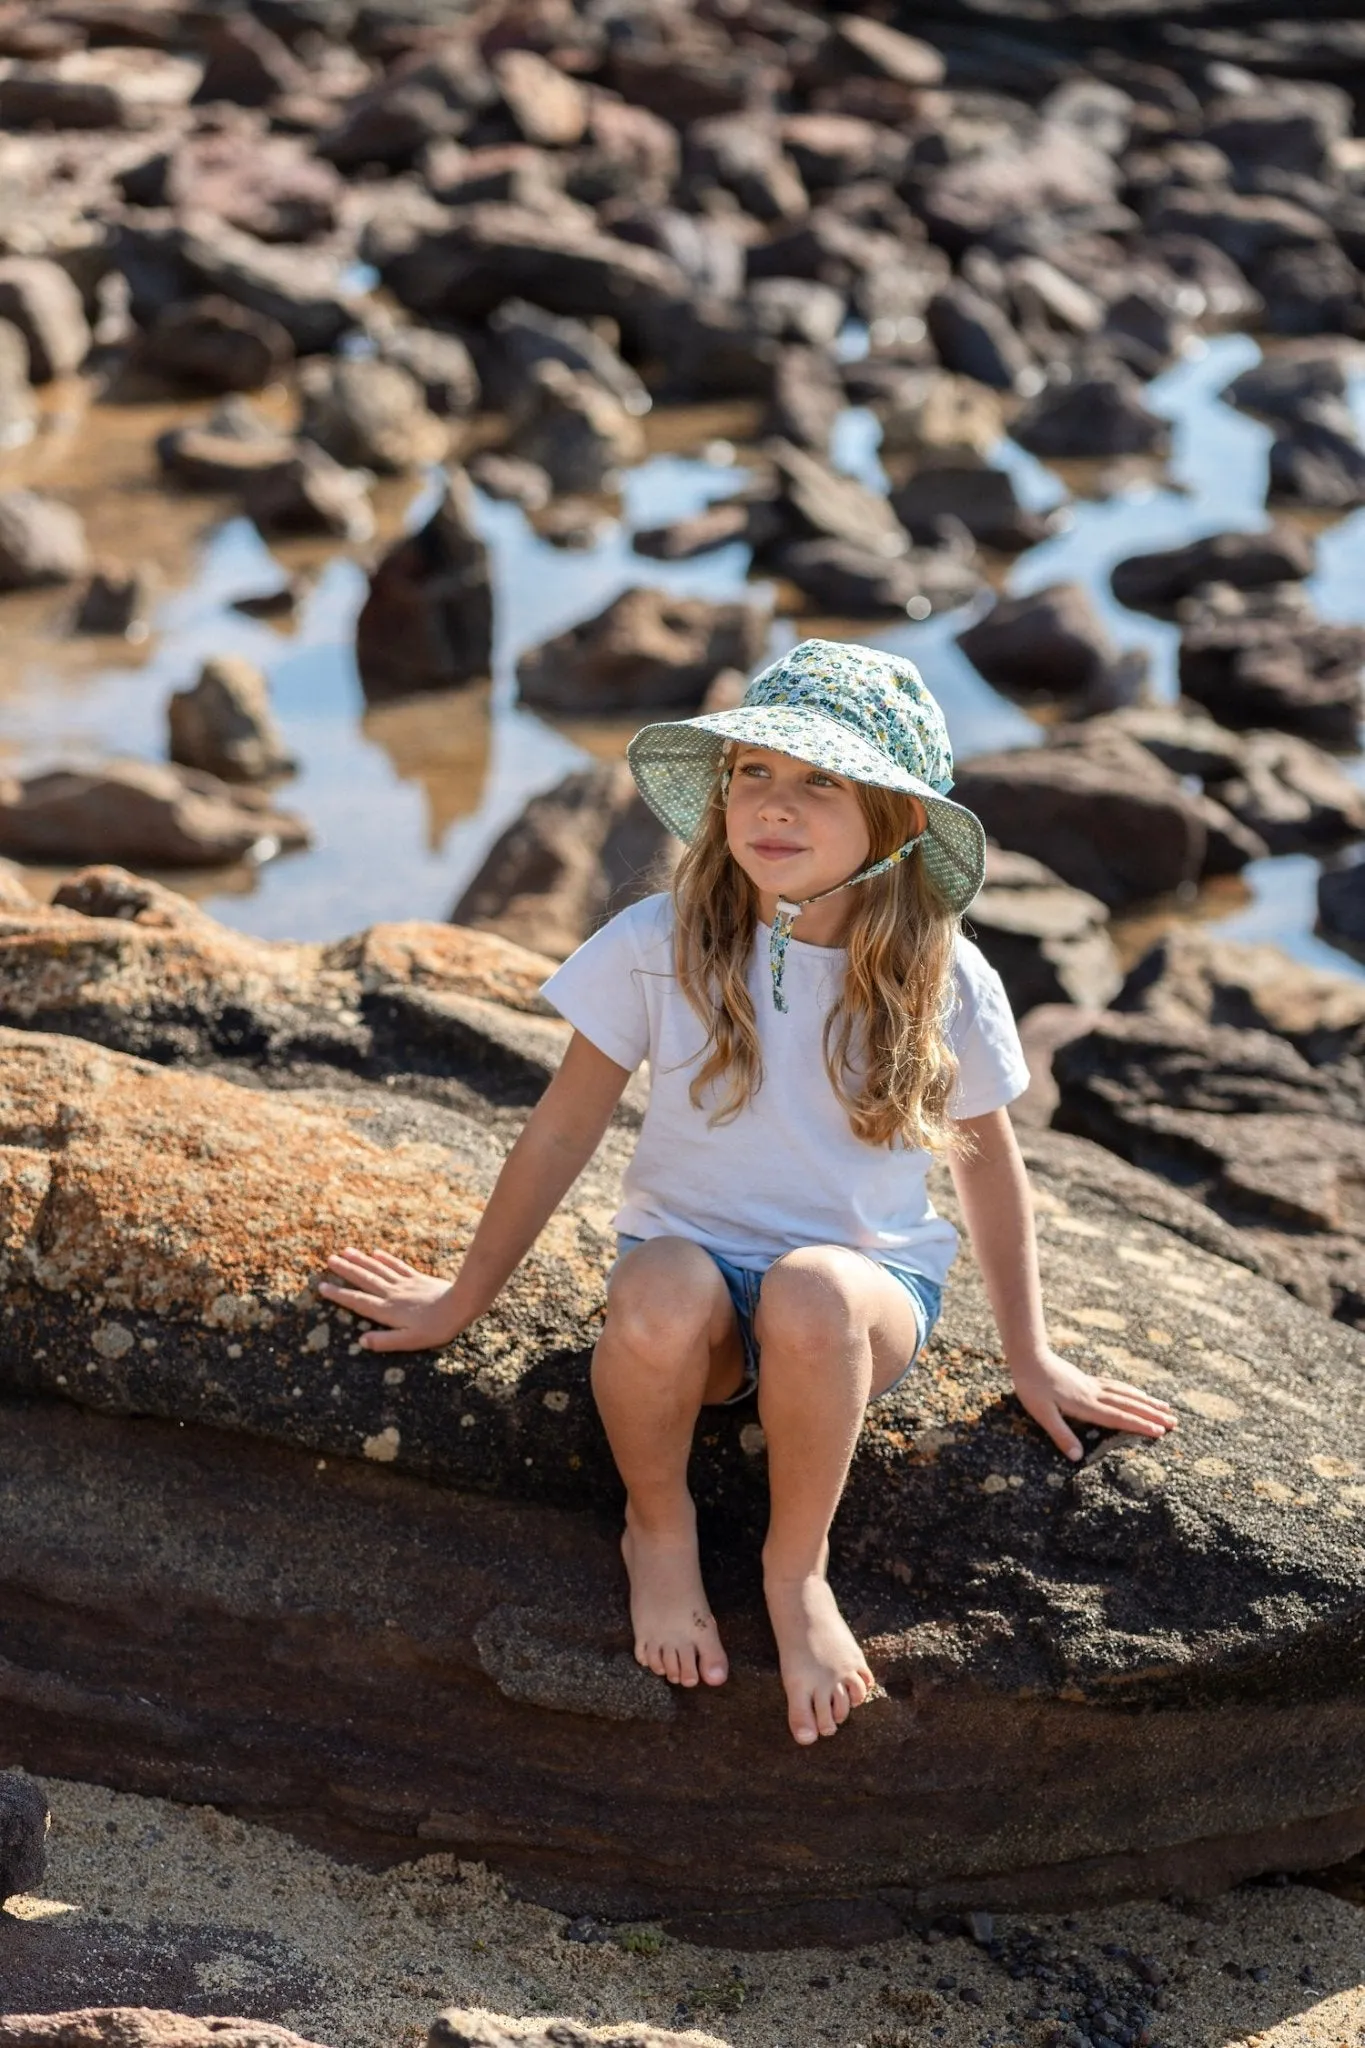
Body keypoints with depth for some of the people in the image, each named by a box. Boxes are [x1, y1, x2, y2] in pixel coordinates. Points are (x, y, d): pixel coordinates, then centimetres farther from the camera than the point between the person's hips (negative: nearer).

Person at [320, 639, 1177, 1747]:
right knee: (663, 1295, -38)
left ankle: (798, 1568, -9)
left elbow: (986, 1159, 9)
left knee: (811, 1292, -38)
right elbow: (565, 1128, 1)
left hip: (873, 1290, 0)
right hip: (695, 1255, 0)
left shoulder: (946, 984, -7)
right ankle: (659, 1528, -5)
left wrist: (1033, 1359, 16)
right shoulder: (659, 947, -10)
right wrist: (465, 1297, 8)